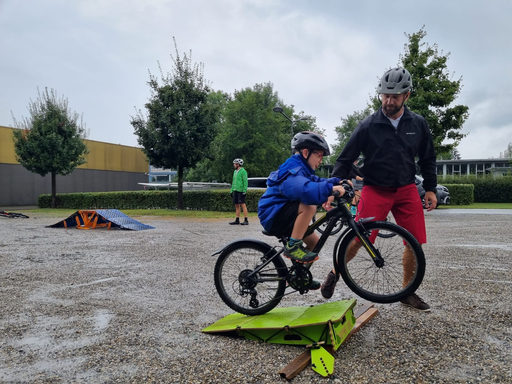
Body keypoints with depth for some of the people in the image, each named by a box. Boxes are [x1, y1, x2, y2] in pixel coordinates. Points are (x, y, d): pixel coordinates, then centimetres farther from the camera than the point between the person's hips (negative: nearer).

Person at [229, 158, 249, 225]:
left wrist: (244, 191, -18)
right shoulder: (235, 171, 18)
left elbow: (245, 182, -12)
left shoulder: (243, 171, -7)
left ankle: (246, 220, -7)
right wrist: (232, 191, 17)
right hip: (235, 191, 8)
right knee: (237, 205, 8)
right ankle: (237, 220, 13)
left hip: (240, 191, -8)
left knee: (242, 204, -9)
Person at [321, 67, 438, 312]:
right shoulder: (368, 126, -8)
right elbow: (345, 159, -6)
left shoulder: (418, 124, 1)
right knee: (358, 239, -13)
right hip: (375, 189, -3)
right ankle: (335, 273, 14)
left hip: (406, 189, 4)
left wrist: (430, 188, 10)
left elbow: (427, 159, 13)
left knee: (416, 242, 0)